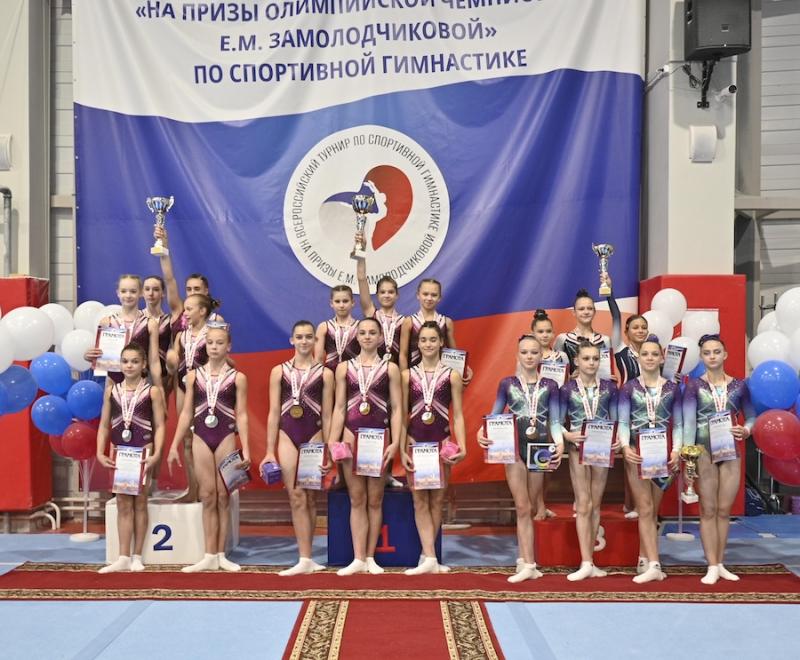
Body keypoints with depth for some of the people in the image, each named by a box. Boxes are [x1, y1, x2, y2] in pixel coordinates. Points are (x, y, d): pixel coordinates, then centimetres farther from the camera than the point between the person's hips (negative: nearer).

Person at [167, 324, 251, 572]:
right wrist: (175, 445, 5)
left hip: (226, 438, -1)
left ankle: (220, 554, 10)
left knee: (223, 496, 2)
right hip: (201, 438, 2)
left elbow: (241, 415, 0)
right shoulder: (194, 375, 7)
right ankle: (209, 556, 7)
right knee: (208, 496, 3)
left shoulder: (237, 378, 1)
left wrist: (246, 449, -6)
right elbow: (186, 412, 8)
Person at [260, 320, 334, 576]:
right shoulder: (279, 372, 8)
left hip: (313, 436, 0)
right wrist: (270, 451, 3)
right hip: (287, 436, 0)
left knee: (309, 497, 4)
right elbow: (274, 413, 7)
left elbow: (327, 415, 6)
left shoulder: (325, 374, 5)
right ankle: (306, 559, -3)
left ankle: (305, 558, 12)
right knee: (297, 497, -4)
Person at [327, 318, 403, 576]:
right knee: (357, 498, 3)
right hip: (351, 434, 1)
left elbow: (397, 408, 1)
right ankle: (358, 558, 6)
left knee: (375, 499, 5)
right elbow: (339, 408, 6)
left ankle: (370, 557, 13)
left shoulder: (390, 368, 4)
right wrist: (332, 442, -1)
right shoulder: (344, 367, 7)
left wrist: (395, 442, -9)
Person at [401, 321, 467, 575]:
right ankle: (430, 558, -3)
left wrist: (462, 446, -9)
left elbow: (458, 415, 2)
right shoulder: (407, 375, 5)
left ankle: (426, 556, 14)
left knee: (437, 499, 4)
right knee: (420, 499, -3)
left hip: (442, 440, 0)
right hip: (415, 441, 1)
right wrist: (401, 449, -1)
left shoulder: (452, 376, 3)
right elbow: (403, 414, 5)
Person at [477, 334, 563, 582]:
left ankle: (525, 561, 22)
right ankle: (528, 565, -3)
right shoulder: (507, 384, 6)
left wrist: (560, 443, -15)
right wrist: (482, 432, -15)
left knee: (530, 508, 8)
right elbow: (494, 416, 5)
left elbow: (555, 421, 3)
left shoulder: (549, 386, 6)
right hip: (515, 448, 0)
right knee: (523, 508, -4)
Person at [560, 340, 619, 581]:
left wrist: (618, 439, -12)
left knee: (595, 505, 8)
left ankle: (589, 561, 15)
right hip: (578, 448, -2)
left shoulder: (609, 388, 3)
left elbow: (615, 421, 7)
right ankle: (586, 563, -4)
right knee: (583, 506, -4)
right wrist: (568, 435, -21)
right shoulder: (567, 389, -2)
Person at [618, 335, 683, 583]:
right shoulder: (629, 388, 3)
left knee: (652, 511, 8)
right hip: (637, 453, -2)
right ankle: (654, 564, -8)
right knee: (645, 510, -5)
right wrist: (625, 447, -17)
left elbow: (678, 424, 6)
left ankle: (644, 561, 16)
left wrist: (676, 450, -9)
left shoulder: (672, 389, 7)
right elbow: (623, 422, -1)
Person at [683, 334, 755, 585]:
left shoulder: (739, 385, 5)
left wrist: (746, 430, -11)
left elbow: (751, 416, 12)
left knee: (724, 510, 8)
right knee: (708, 510, 2)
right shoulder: (694, 385, -3)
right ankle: (712, 566, 8)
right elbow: (688, 420, -11)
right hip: (704, 452, -2)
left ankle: (720, 564, 19)